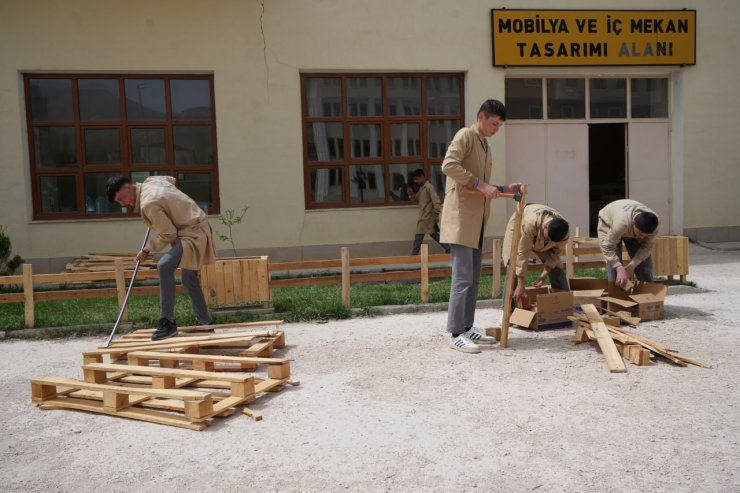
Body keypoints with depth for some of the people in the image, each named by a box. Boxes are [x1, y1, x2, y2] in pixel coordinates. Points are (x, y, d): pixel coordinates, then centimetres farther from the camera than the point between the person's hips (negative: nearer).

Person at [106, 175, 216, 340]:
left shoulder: (148, 204, -23)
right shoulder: (150, 181, 4)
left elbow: (168, 235, -19)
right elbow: (171, 179, 27)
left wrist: (146, 250, -7)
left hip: (193, 235, -11)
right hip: (198, 229, 11)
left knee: (164, 266, -28)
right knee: (189, 280, 20)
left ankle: (168, 322, -23)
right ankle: (204, 322, 31)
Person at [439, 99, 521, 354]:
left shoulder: (485, 145, 23)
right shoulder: (465, 135, -5)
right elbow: (449, 165, -22)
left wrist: (503, 189, 10)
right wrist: (481, 185, -21)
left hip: (477, 221, 9)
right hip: (461, 218, -9)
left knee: (473, 278, 11)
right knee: (462, 278, -10)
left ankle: (467, 328, 19)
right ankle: (455, 334, -4)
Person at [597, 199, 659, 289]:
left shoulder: (653, 223, -33)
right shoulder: (621, 222, -47)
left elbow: (647, 246, -21)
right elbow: (608, 247, -39)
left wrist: (632, 265, -32)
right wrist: (620, 269, -48)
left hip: (632, 230, 4)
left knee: (644, 262, 0)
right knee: (613, 265, -20)